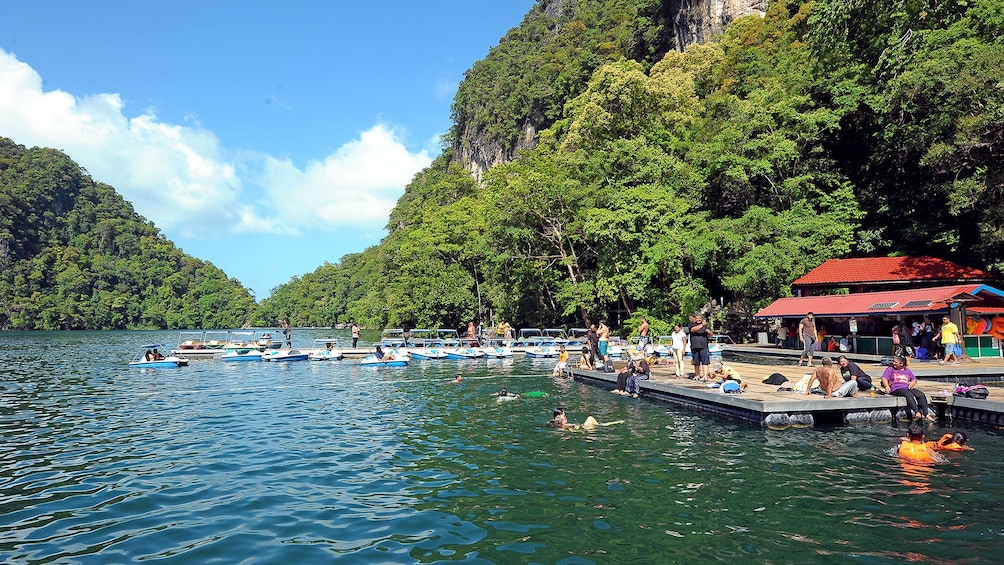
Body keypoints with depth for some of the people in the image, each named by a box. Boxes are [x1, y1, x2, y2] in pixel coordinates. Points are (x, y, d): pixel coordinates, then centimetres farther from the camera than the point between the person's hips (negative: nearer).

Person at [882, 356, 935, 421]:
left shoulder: (907, 370, 24)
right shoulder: (890, 369, 12)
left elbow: (914, 379, 26)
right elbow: (884, 378, 0)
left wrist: (912, 383, 1)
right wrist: (887, 386, -20)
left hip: (907, 388, 5)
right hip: (896, 389, -5)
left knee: (921, 395, -20)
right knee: (909, 394, -35)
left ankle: (926, 414, -20)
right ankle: (917, 412, -44)